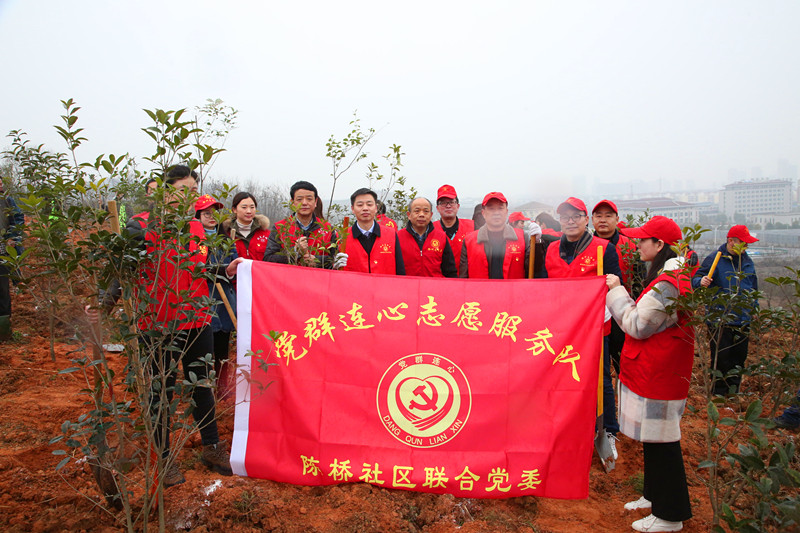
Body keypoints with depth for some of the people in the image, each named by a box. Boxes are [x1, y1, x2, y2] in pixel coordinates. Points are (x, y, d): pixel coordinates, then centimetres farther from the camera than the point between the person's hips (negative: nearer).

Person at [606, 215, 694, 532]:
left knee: (661, 442, 0)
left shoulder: (667, 284, -22)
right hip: (653, 372, 11)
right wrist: (619, 293, 9)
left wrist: (616, 292, -9)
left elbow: (637, 326, -18)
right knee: (654, 438, 20)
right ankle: (655, 497, 35)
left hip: (657, 374, -11)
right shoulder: (674, 276, 12)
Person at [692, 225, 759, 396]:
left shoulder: (747, 261, 12)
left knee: (739, 358, 13)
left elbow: (753, 288, 24)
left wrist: (755, 308, 21)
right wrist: (701, 281, -33)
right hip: (720, 322, -6)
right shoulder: (714, 259, -7)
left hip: (743, 322, 6)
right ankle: (718, 394, 14)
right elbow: (696, 279, -11)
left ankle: (734, 390, 26)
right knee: (721, 359, 1)